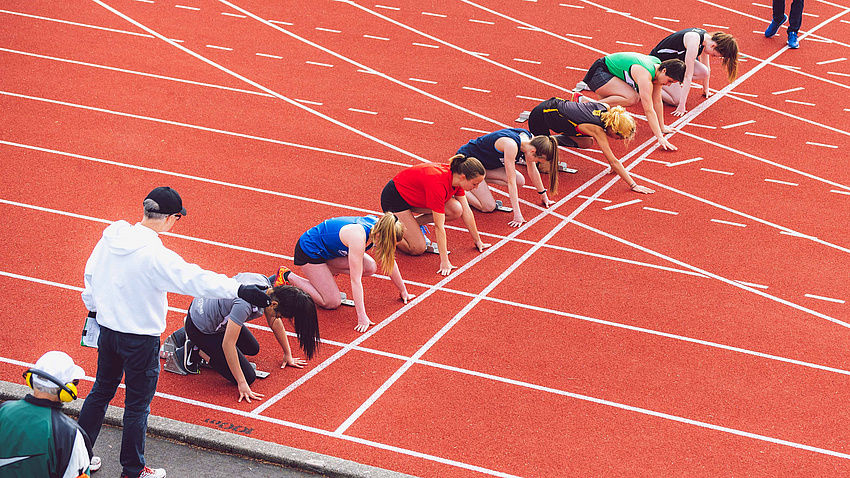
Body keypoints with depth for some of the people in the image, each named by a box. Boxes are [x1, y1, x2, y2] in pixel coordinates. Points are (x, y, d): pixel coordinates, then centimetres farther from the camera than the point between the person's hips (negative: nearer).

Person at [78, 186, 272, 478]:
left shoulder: (111, 237, -4)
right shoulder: (155, 255, -26)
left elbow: (91, 273, 10)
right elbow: (195, 279, -29)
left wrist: (94, 307, 25)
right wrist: (240, 291, -28)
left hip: (107, 330, 7)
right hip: (141, 338, -7)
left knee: (102, 391, 23)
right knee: (138, 404, 9)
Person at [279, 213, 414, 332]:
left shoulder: (379, 228, -15)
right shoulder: (358, 237, -38)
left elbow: (390, 261, 1)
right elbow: (356, 280, -36)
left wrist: (403, 291, 8)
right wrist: (362, 317, -35)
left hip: (329, 249, 8)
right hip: (309, 250, -8)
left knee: (370, 268, -10)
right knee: (332, 302, -8)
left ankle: (325, 270, 10)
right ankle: (287, 276, 5)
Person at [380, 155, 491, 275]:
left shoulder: (456, 176, -12)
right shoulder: (438, 183, -36)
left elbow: (466, 211, 1)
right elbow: (439, 226, -33)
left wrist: (478, 241, 7)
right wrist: (444, 262, -32)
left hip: (414, 196, 8)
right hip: (394, 197, -8)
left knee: (456, 210, -11)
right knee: (417, 249, -15)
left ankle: (411, 224, 5)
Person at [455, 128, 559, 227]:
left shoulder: (529, 138, -12)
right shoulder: (511, 145, -35)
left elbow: (533, 171, 4)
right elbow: (511, 182, -33)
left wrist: (543, 195, 12)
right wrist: (517, 214, -32)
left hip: (485, 163, 8)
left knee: (520, 181, -10)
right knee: (488, 207, -16)